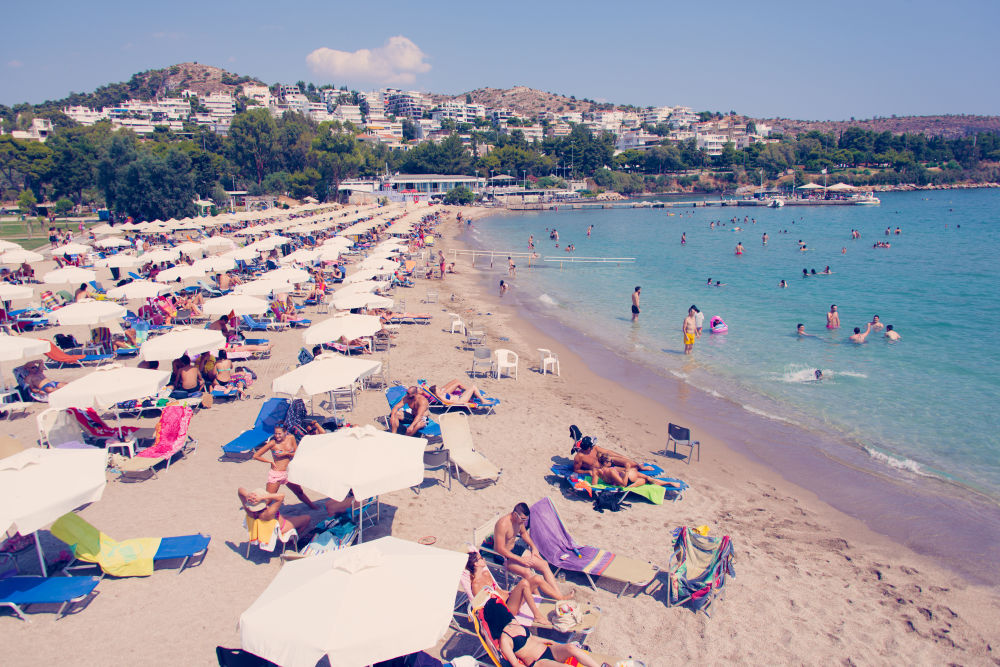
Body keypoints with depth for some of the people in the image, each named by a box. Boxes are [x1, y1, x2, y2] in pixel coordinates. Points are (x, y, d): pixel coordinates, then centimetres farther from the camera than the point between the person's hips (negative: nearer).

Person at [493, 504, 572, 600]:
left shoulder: (520, 519, -3)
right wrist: (520, 559, -25)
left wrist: (533, 547, 7)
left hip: (515, 550, 9)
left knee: (543, 564, -6)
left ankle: (559, 594, -11)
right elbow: (500, 549, -27)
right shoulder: (503, 524, -28)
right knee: (527, 572, -29)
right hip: (504, 556, -9)